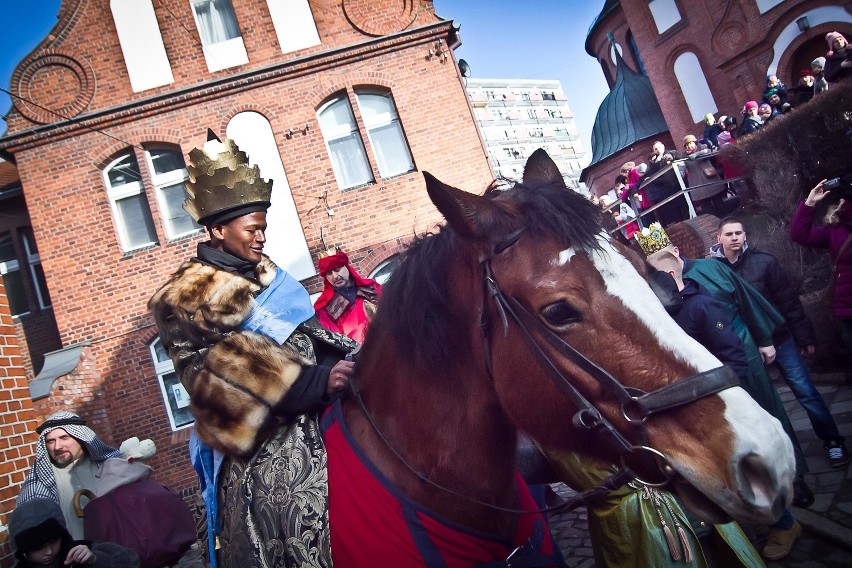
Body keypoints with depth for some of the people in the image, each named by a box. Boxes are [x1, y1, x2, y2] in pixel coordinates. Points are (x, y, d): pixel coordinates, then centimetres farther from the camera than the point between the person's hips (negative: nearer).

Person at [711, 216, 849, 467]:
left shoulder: (764, 261, -6)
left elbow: (789, 301, -3)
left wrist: (804, 336, -3)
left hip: (779, 338, 0)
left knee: (806, 392, 4)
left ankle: (833, 442, 23)